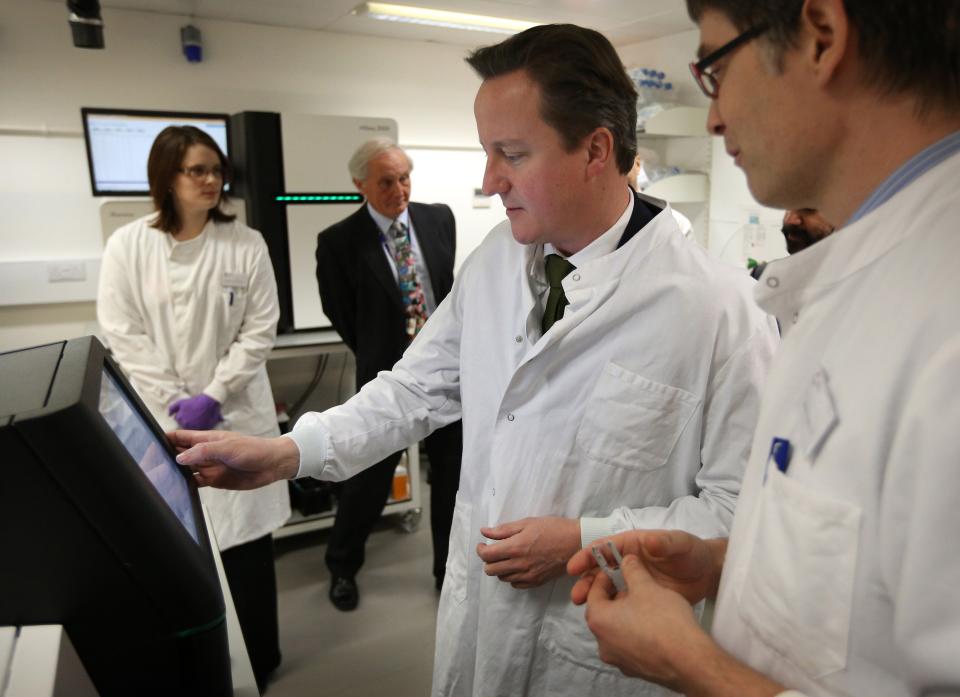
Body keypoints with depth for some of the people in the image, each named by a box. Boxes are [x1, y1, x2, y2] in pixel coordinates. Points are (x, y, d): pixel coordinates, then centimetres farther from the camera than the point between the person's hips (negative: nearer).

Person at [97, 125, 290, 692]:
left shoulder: (246, 244, 0)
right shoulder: (127, 246, 2)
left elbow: (260, 331, -2)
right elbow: (121, 336, -1)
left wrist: (212, 397, -11)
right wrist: (172, 402, -9)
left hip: (236, 415, 0)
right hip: (159, 421, 1)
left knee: (247, 542, 7)